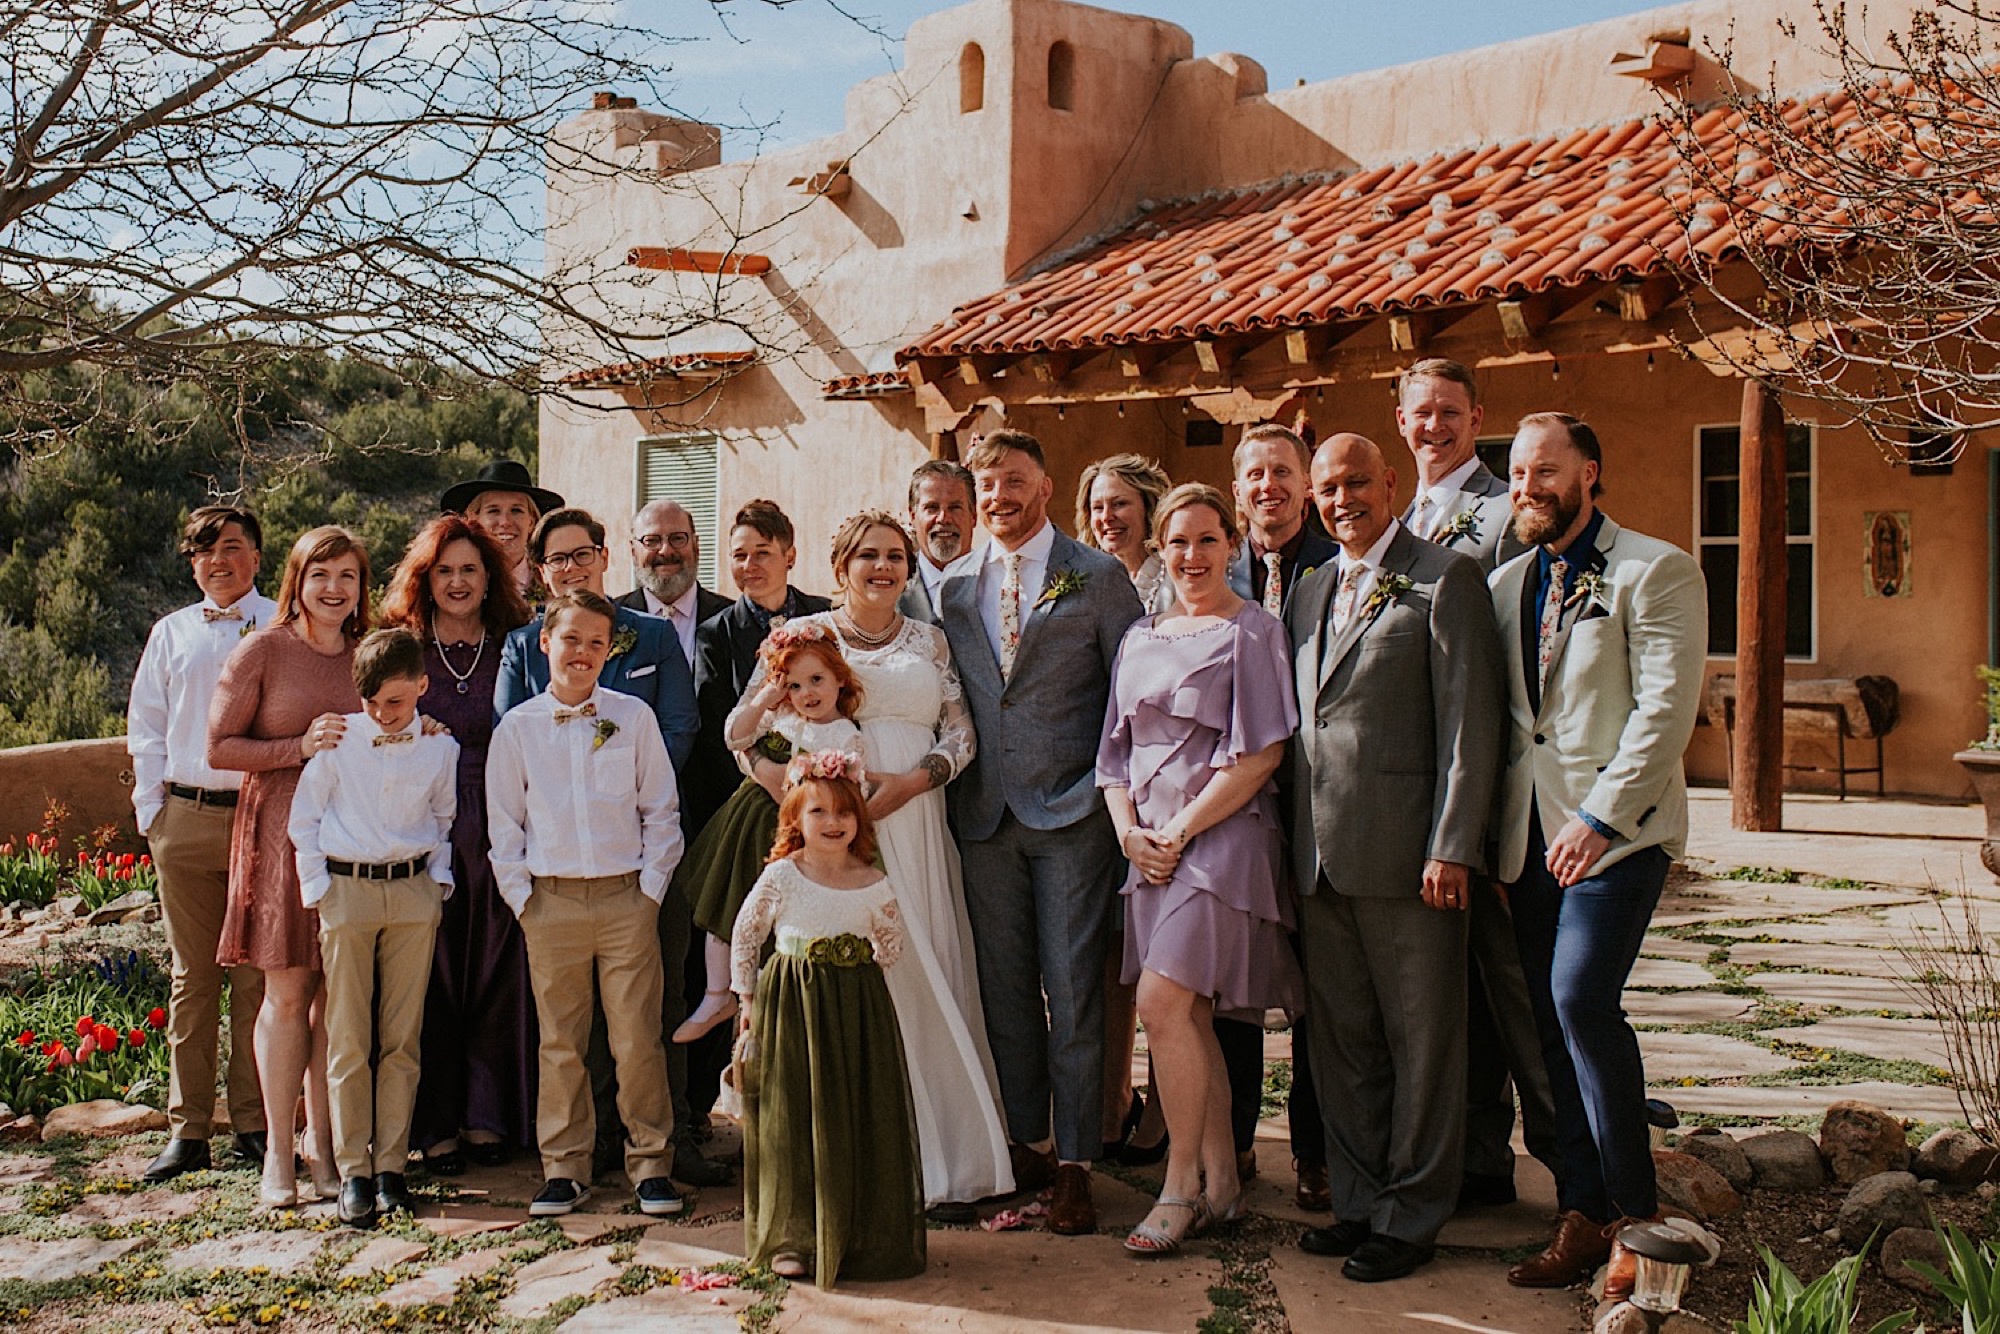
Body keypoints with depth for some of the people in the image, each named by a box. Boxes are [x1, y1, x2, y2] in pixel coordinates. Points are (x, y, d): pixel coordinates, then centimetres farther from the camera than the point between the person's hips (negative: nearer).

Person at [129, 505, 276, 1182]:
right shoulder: (172, 633, 15)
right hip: (184, 820, 3)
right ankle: (187, 1131, 11)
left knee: (257, 973, 0)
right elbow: (145, 725, 17)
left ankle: (254, 1125, 9)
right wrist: (152, 807, 6)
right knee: (192, 975, 6)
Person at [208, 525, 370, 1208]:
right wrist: (300, 747, -14)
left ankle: (321, 1141, 14)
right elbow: (219, 747, -4)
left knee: (338, 993, 4)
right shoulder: (261, 650, -1)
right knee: (286, 991, -2)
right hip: (282, 831, -3)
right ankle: (278, 1150, 8)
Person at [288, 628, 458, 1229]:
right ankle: (353, 1172, 5)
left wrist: (438, 879, 8)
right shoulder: (336, 740, -3)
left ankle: (391, 1166, 11)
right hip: (347, 888, -2)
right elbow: (304, 820, 4)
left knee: (402, 1037, 3)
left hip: (413, 892, 2)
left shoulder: (440, 748, 3)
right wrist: (318, 889, 0)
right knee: (348, 1040, -1)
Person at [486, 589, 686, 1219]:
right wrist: (521, 896, 1)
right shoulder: (517, 727, 4)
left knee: (638, 1039, 1)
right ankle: (564, 1168, 17)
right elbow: (503, 821, 8)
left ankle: (651, 1165, 12)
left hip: (628, 897, -1)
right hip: (551, 902, 1)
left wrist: (651, 884, -1)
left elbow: (661, 809, 6)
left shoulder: (634, 717, 3)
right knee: (560, 1043, 7)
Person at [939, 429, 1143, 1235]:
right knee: (1004, 989, 10)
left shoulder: (1098, 578, -1)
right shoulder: (954, 588, 10)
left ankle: (1074, 1162, 8)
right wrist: (955, 793, 4)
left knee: (1072, 991, -1)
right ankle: (1026, 1143, 23)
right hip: (986, 815, 4)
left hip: (1071, 812, -4)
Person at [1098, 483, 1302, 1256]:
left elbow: (1261, 754, -10)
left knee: (1163, 1004, -14)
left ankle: (1182, 1184, -1)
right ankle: (1221, 1186, 16)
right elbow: (1117, 751, 17)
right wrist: (1130, 830, 1)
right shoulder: (1140, 639, 17)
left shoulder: (1252, 632, -3)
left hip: (1219, 839, -6)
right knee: (1189, 1019, 8)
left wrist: (1180, 829, -12)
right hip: (1150, 845, 7)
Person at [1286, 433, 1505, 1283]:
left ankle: (1410, 1217, 13)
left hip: (1406, 855, -7)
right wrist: (1298, 844, 11)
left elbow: (1468, 725, -10)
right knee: (1342, 1045, 13)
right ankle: (1359, 1201, 25)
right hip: (1321, 861, 7)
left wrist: (1451, 847, -16)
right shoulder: (1310, 592, 17)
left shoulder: (1445, 579, -4)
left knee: (1421, 1044, 3)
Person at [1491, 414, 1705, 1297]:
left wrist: (1600, 817, -16)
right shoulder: (1505, 583, 16)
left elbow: (1666, 708, -11)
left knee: (1580, 998, -19)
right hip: (1528, 834, 6)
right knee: (1552, 1018, 5)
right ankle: (1583, 1217, 13)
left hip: (1617, 827, -6)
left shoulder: (1656, 572, -3)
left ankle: (1636, 1214, -5)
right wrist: (1486, 837, 11)